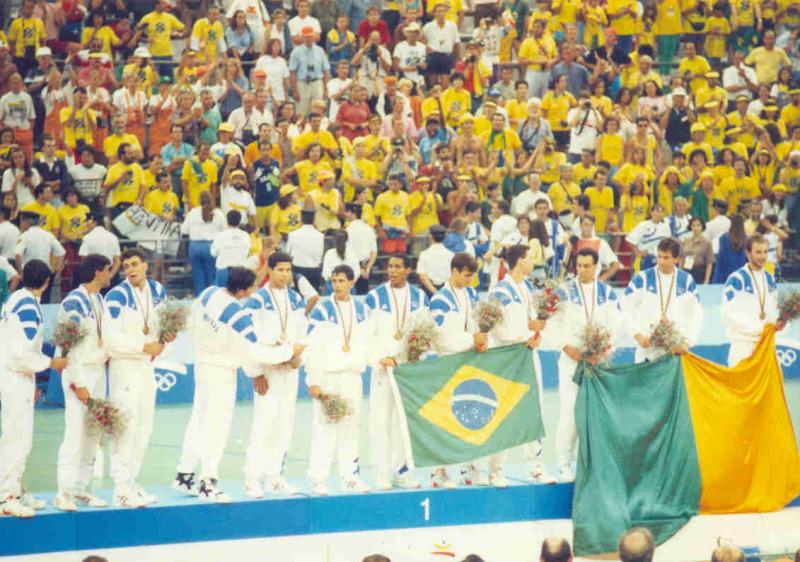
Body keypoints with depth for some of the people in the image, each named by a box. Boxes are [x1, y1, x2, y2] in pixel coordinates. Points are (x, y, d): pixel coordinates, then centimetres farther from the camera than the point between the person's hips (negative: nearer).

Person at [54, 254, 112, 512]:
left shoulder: (99, 299, 12)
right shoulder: (74, 301, -13)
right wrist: (78, 383, -19)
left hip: (98, 371, 8)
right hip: (79, 372, -8)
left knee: (93, 433, 8)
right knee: (75, 433, -10)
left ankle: (82, 488, 14)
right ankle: (64, 493, -8)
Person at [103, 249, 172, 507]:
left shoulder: (158, 291, 5)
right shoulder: (117, 296, -15)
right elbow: (112, 340, -19)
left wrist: (165, 337, -4)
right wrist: (145, 347, -17)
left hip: (147, 365, 7)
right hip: (124, 367, -7)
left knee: (144, 428, 12)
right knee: (126, 427, -10)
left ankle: (132, 482, 22)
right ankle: (122, 489, -8)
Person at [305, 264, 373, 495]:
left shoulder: (362, 310, 11)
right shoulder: (322, 310, -4)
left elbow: (367, 343, 17)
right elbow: (313, 348, -7)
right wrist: (313, 381, -12)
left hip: (352, 375, 5)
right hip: (327, 376, -5)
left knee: (351, 427, 7)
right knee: (324, 428, -7)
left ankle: (350, 476, 13)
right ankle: (318, 480, -4)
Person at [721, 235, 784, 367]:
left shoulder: (770, 279, 13)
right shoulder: (736, 279, -9)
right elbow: (729, 314, -15)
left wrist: (777, 321, -1)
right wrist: (758, 327, -19)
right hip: (743, 343, -7)